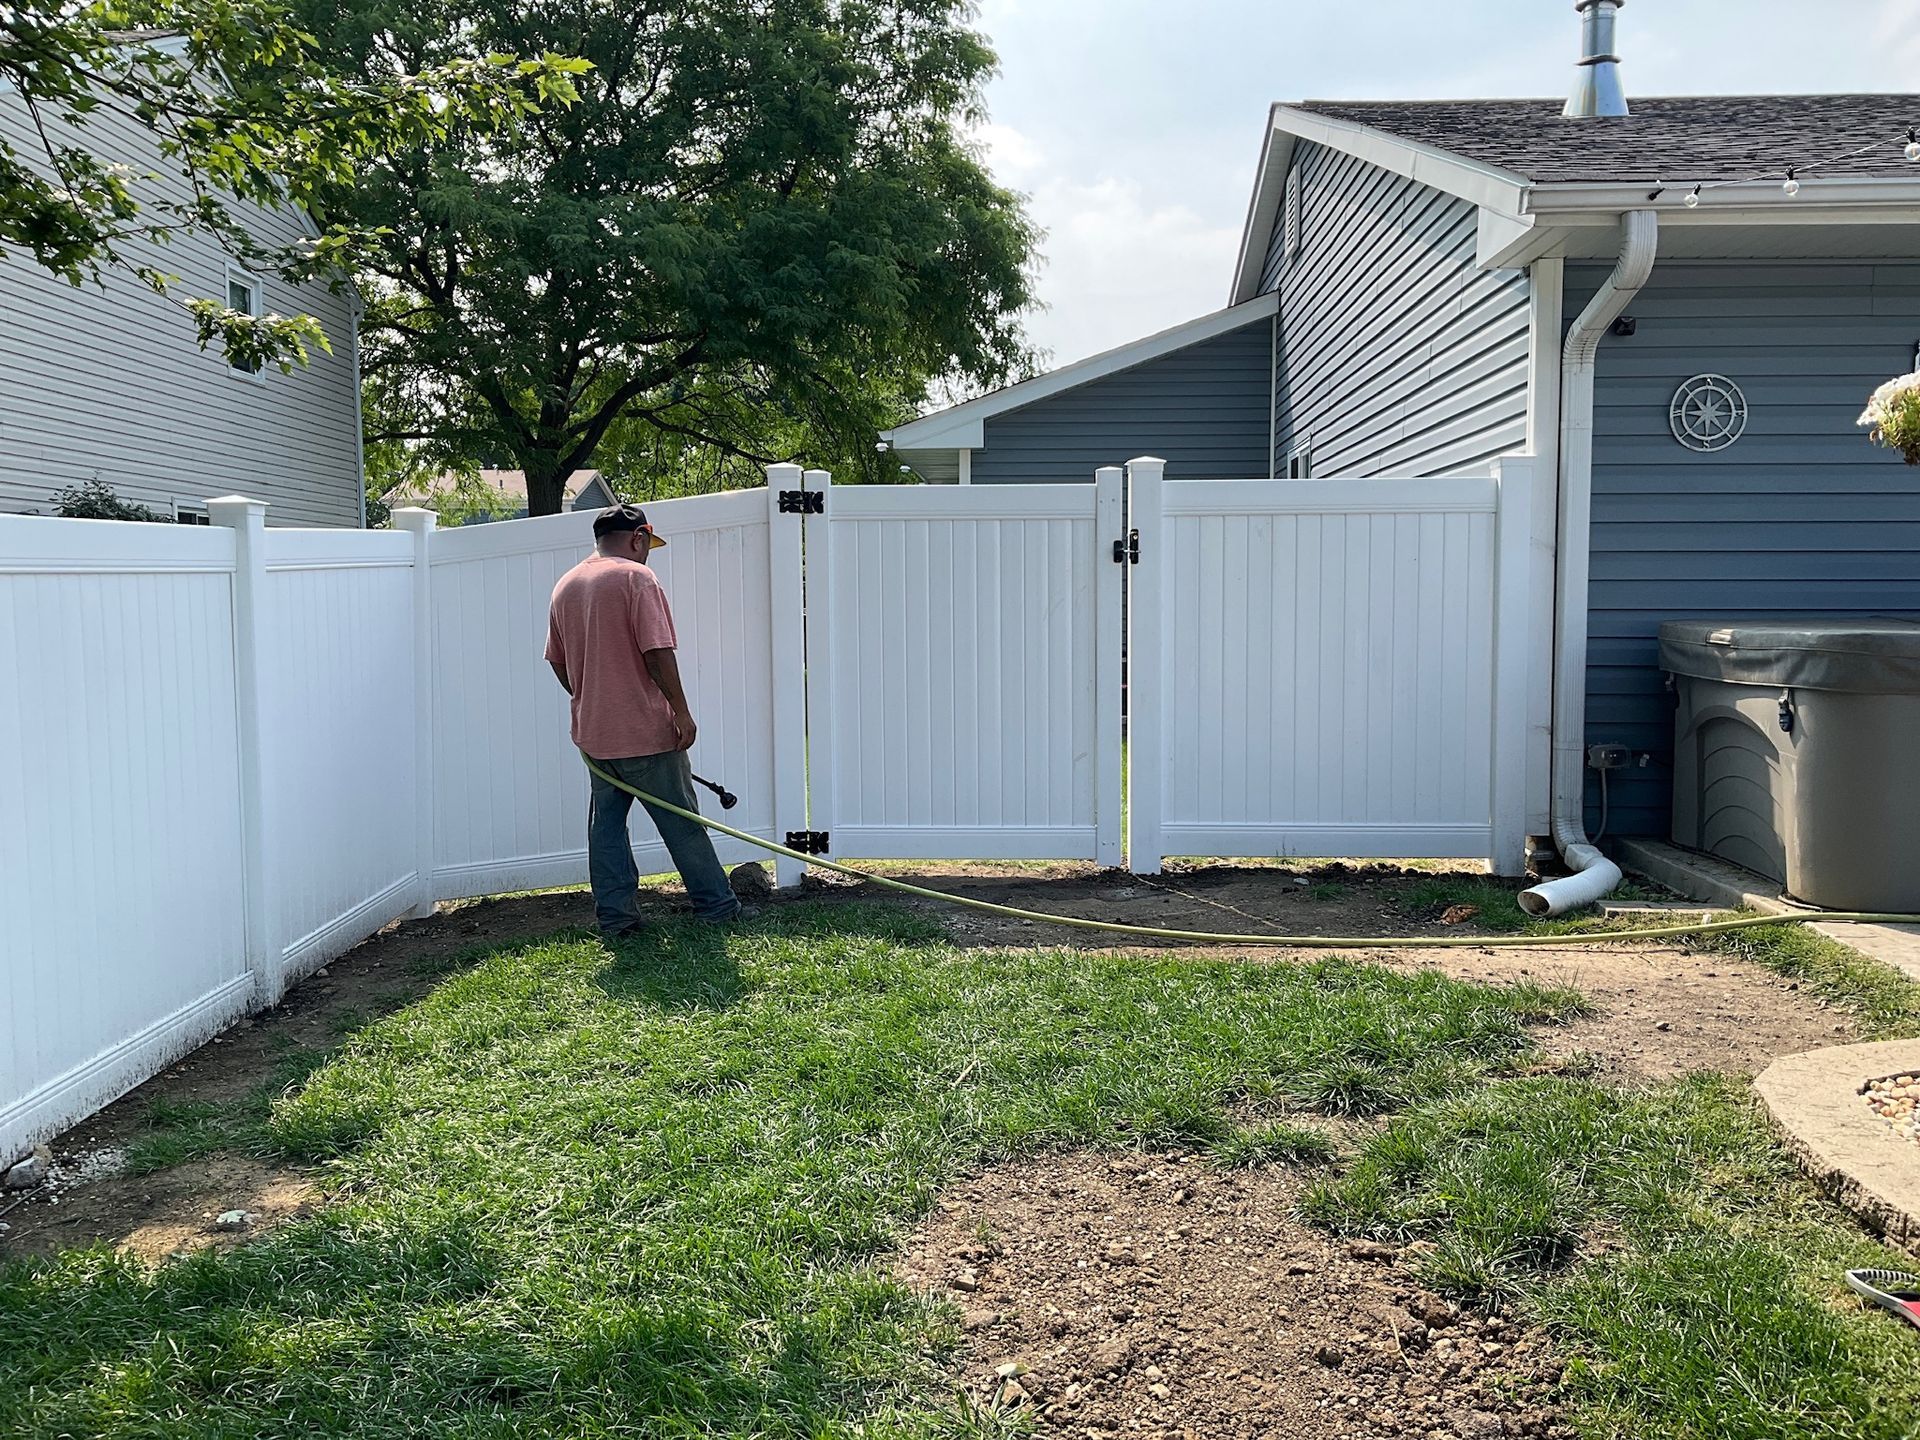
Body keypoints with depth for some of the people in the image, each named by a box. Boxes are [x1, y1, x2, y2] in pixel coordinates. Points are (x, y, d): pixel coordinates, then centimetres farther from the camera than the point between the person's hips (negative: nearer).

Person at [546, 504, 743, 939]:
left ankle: (615, 917, 11)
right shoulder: (636, 577, -11)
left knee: (606, 825, 10)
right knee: (682, 822, 4)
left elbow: (558, 661, 16)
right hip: (645, 729, -6)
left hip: (594, 731, 6)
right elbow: (658, 651, -18)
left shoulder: (565, 586, 11)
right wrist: (681, 710, -14)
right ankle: (715, 905, 13)